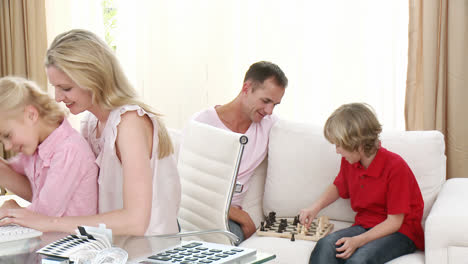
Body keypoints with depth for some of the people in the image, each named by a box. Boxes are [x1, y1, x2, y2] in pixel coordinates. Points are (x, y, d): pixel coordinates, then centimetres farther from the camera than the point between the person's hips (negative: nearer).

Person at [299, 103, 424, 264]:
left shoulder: (396, 167, -20)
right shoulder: (349, 162, 2)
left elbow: (394, 221, -17)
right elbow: (338, 187, 25)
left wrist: (358, 241, -27)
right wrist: (315, 208, 7)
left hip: (401, 232, -6)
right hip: (365, 226, 6)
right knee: (325, 245, -26)